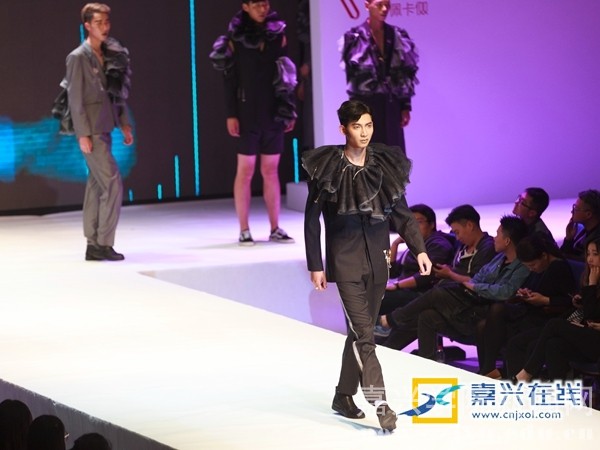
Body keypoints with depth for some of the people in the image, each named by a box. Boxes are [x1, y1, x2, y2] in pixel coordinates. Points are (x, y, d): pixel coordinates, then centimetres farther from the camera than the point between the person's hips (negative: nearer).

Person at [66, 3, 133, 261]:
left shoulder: (111, 55, 11)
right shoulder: (78, 57, -9)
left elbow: (118, 93, 16)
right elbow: (75, 99, -11)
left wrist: (125, 124, 11)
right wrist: (83, 135, -15)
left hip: (105, 128, 7)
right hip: (91, 130, -7)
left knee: (96, 186, 10)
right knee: (112, 184, -12)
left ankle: (93, 246, 14)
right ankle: (103, 243, -7)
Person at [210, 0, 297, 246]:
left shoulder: (278, 34, 6)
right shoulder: (236, 37, -2)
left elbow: (288, 74, 9)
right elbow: (230, 78, -3)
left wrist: (289, 110, 5)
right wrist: (231, 114, -8)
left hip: (273, 112, 3)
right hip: (247, 113, -3)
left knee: (271, 170, 6)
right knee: (245, 170, -1)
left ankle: (275, 229, 10)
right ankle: (244, 230, 3)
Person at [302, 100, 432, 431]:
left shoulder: (384, 164, 4)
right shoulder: (327, 167, -7)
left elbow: (401, 213, 7)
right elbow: (312, 220, -2)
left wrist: (419, 249, -6)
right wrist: (315, 266, -4)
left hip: (378, 258, 4)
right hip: (345, 259, -4)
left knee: (361, 330, 11)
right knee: (364, 333, -12)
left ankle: (344, 397, 25)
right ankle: (380, 404, -18)